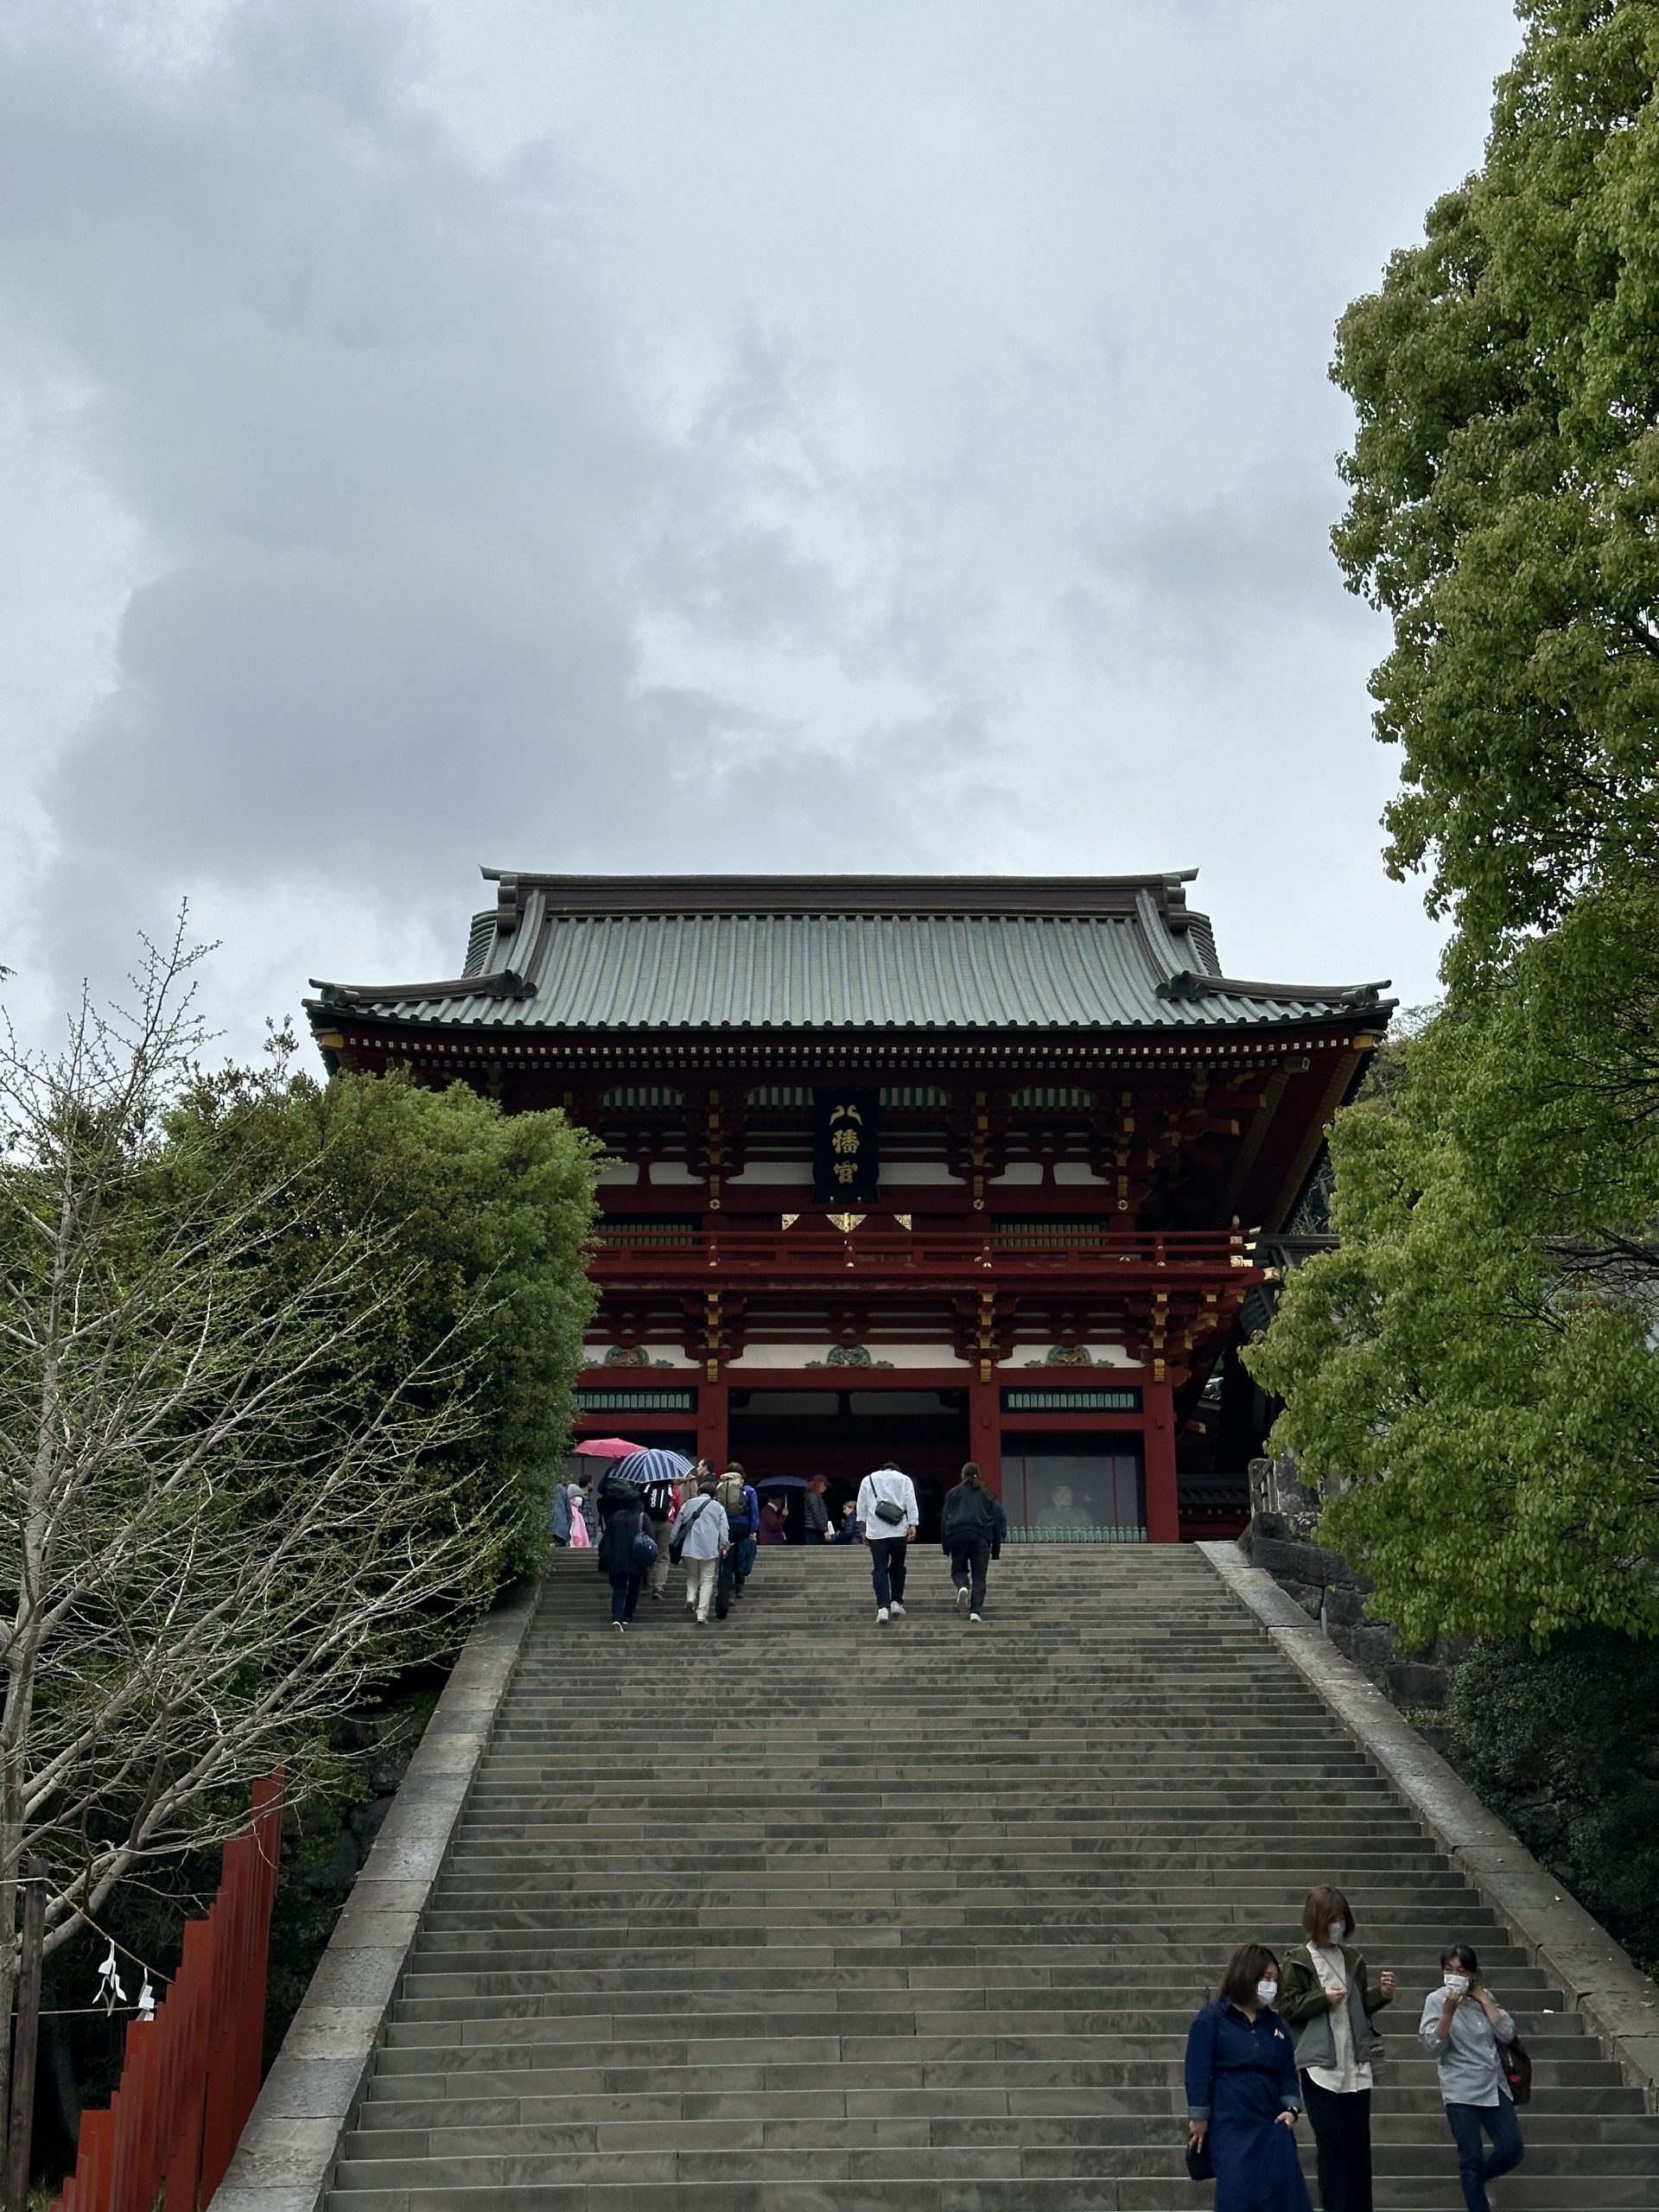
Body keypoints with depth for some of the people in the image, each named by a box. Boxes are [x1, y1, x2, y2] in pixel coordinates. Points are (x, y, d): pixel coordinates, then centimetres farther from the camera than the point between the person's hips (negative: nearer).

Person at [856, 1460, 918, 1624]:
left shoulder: (868, 1480, 16)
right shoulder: (904, 1480, 12)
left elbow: (861, 1507, 13)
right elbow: (911, 1504, 1)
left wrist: (863, 1530, 15)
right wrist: (913, 1525, -4)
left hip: (876, 1532, 0)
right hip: (899, 1531, 0)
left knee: (879, 1570, -1)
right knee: (897, 1567, 16)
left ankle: (883, 1607, -12)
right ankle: (896, 1602, 10)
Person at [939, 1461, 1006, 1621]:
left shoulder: (954, 1494, 12)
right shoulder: (987, 1495, 16)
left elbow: (945, 1520, 9)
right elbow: (997, 1521, 15)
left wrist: (945, 1545, 12)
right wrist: (996, 1548, 17)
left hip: (957, 1536, -1)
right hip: (981, 1538, 1)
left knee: (958, 1569, 14)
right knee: (979, 1576, 4)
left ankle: (962, 1586, -20)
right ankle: (975, 1611, -8)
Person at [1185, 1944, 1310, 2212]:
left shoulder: (1275, 2024, 13)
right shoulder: (1211, 2019, -3)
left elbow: (1288, 2070, 14)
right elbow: (1197, 2071, -5)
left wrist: (1291, 2108, -3)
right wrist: (1199, 2119, -7)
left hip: (1271, 2122, 5)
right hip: (1230, 2123, -5)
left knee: (1282, 2190, -5)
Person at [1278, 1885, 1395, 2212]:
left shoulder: (1353, 1958, 10)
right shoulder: (1298, 1961, -3)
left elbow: (1362, 2006, 18)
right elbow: (1287, 2007, -4)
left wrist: (1381, 1994, -1)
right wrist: (1323, 1998, -15)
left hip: (1356, 2064, 4)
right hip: (1320, 2065, -4)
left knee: (1359, 2142, 7)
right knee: (1332, 2143, -2)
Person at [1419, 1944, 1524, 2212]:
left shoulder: (1484, 1997, 8)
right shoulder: (1436, 2000, -5)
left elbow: (1507, 2034, -3)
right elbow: (1433, 2048, -13)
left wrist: (1484, 1999, -7)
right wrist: (1449, 2012, -23)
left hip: (1495, 2086, 4)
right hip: (1461, 2092, -4)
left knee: (1513, 2150, 2)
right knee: (1471, 2158, -2)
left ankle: (1477, 2179, 30)